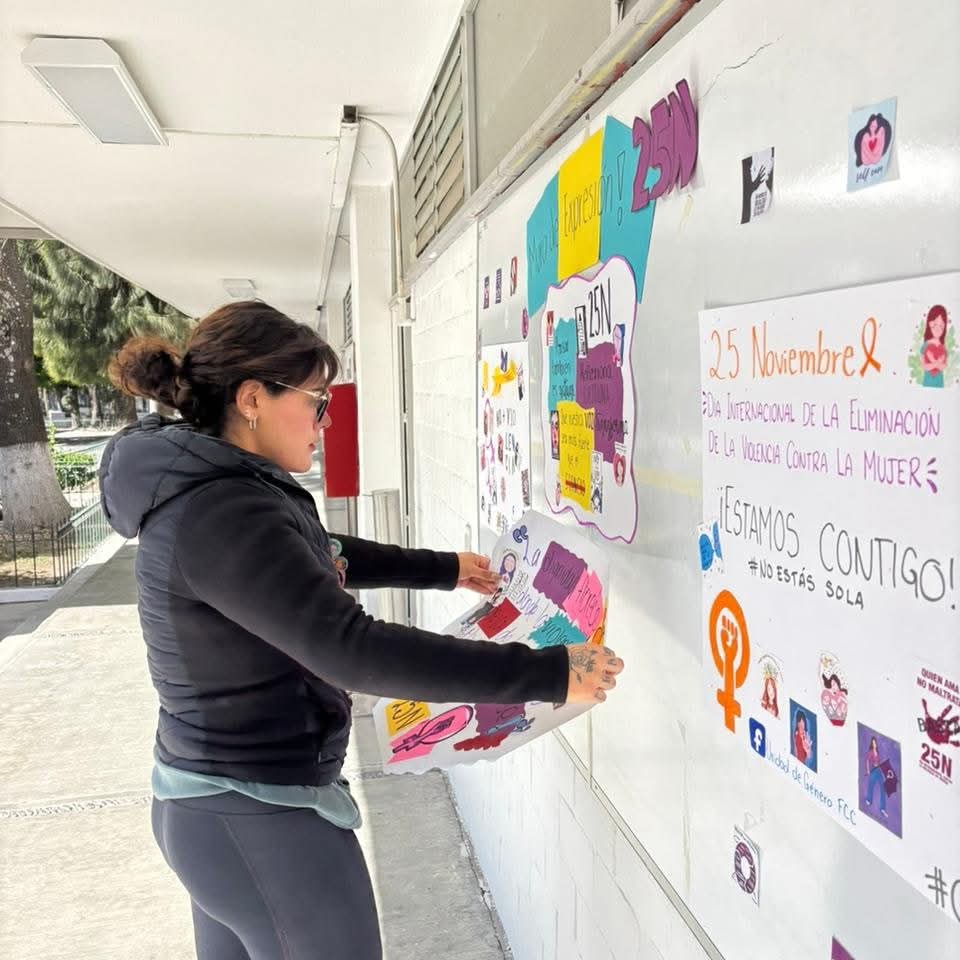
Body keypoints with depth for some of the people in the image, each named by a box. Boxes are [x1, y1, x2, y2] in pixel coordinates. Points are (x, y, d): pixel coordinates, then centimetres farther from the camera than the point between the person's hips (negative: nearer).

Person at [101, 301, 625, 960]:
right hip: (265, 822, -10)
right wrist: (546, 674, -31)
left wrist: (445, 570, 24)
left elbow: (325, 556, 20)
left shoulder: (212, 490, 5)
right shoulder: (224, 517, -27)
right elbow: (354, 650, -34)